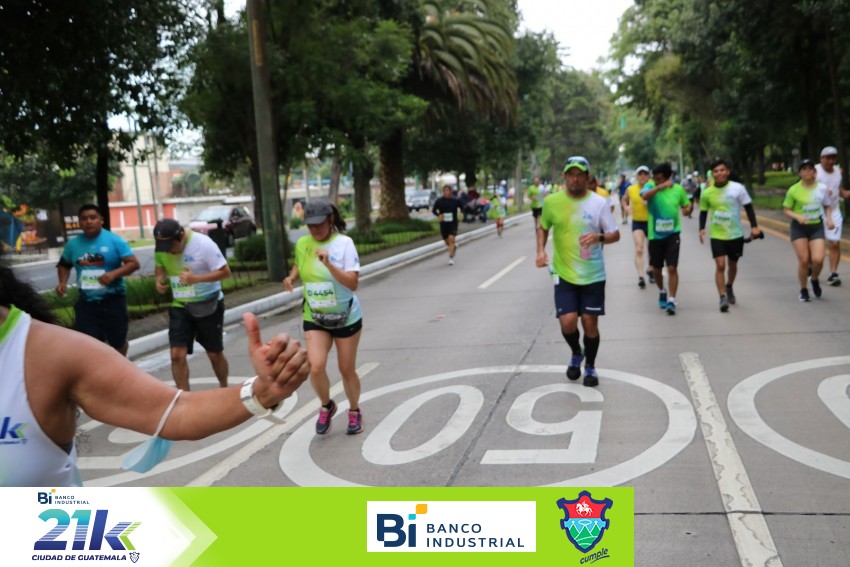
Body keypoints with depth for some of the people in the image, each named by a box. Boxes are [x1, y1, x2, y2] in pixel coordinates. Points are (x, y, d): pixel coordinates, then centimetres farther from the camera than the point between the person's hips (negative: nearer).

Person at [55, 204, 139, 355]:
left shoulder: (114, 241, -8)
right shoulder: (73, 244, 4)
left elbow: (133, 263, -12)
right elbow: (64, 265, 21)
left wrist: (114, 274, -28)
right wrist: (63, 282, 2)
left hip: (113, 300, -2)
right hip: (86, 302, 2)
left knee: (118, 341, 14)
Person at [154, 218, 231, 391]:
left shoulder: (203, 243, -22)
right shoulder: (160, 248, -6)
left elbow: (225, 271, -21)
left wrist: (196, 278, -33)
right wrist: (159, 279, -10)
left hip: (208, 305, -3)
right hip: (179, 306, 4)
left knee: (214, 354, 10)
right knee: (177, 355, -8)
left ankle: (224, 390, 35)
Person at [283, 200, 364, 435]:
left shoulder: (344, 243, -16)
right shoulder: (302, 244, -4)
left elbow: (353, 283, -23)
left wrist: (329, 264, -35)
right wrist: (291, 277, -2)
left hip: (346, 317, -2)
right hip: (314, 319, 3)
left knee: (347, 370, 9)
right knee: (316, 367, -16)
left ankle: (354, 412, 36)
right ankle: (327, 406, 14)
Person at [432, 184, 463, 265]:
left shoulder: (455, 201, -3)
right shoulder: (439, 201, -2)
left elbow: (461, 207, 11)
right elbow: (434, 210, 5)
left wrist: (461, 213, -10)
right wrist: (438, 215, -15)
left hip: (453, 223, -2)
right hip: (443, 224, 2)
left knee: (451, 239, -17)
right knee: (446, 241, 14)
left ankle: (451, 258, -14)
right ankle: (454, 247, 48)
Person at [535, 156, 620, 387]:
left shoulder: (599, 203, -5)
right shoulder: (552, 202, -2)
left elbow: (615, 235, 0)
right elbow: (543, 228, 15)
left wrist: (599, 237, -22)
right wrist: (541, 251, -2)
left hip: (593, 275, 0)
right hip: (564, 274, 0)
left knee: (590, 322, 4)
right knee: (568, 322, -10)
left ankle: (590, 367, 27)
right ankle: (576, 354, 24)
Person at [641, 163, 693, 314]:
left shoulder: (678, 189, -1)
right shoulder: (650, 187, -6)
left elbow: (686, 204, 14)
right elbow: (644, 196, -30)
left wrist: (687, 209, -10)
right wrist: (661, 187, -42)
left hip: (672, 234, -1)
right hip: (655, 235, 1)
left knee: (672, 268, -9)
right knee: (656, 268, 13)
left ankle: (671, 300, -2)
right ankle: (662, 292, 40)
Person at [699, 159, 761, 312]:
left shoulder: (738, 188, -9)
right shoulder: (707, 193, -4)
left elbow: (748, 207, -2)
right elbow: (703, 212, 8)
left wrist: (754, 226, -9)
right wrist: (702, 228, -5)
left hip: (735, 234, 1)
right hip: (717, 235, 0)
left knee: (732, 265, 15)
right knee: (720, 265, -14)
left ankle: (729, 288, 42)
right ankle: (723, 297, -12)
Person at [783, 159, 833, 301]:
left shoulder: (822, 188, 1)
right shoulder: (794, 190, -7)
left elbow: (827, 206, 15)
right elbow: (786, 210, -2)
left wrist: (829, 219, -1)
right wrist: (797, 216, -20)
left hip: (817, 226, 2)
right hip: (799, 227, -2)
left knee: (818, 259, -12)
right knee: (803, 260, -4)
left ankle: (814, 280, 21)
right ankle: (803, 290, 16)